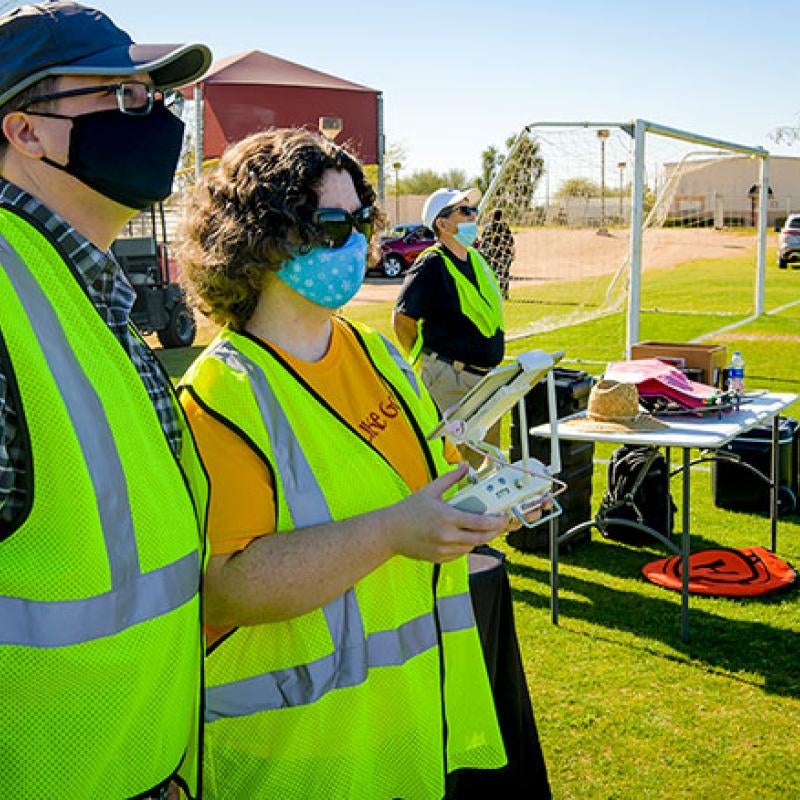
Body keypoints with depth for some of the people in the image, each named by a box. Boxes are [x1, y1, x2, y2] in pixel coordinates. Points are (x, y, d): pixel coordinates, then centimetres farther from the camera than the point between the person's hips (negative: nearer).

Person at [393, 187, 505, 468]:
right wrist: (423, 361, -8)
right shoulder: (431, 264, -15)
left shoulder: (476, 259, 11)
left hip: (486, 377, 9)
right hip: (449, 379, -8)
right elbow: (402, 319, -15)